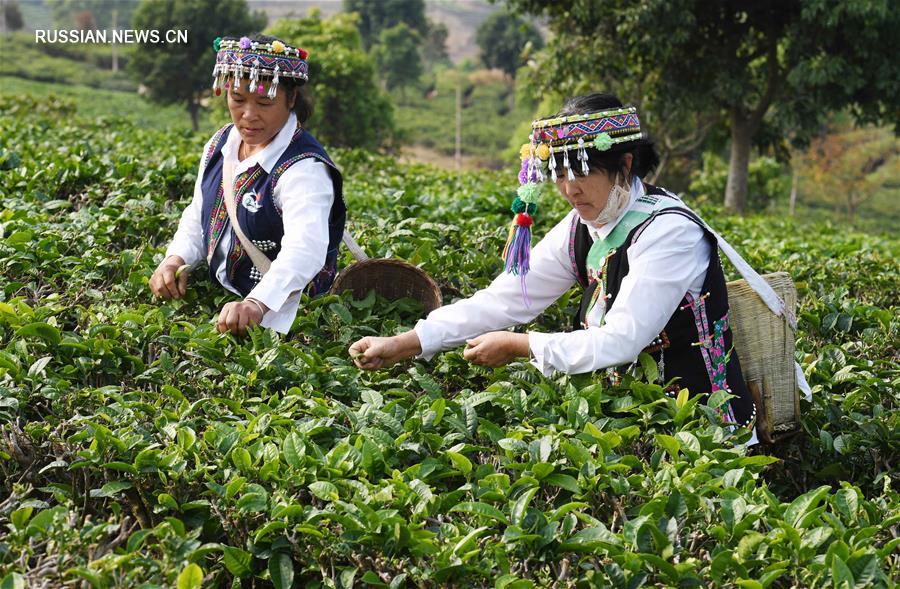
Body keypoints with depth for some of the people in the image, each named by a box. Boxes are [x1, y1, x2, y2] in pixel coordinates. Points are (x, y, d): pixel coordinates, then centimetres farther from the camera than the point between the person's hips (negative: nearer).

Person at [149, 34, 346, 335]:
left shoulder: (304, 168, -21)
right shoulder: (221, 145, 6)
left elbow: (304, 250, -38)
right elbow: (198, 219, 18)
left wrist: (257, 304, -55)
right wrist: (176, 259, -4)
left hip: (278, 319, -7)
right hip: (218, 304, 8)